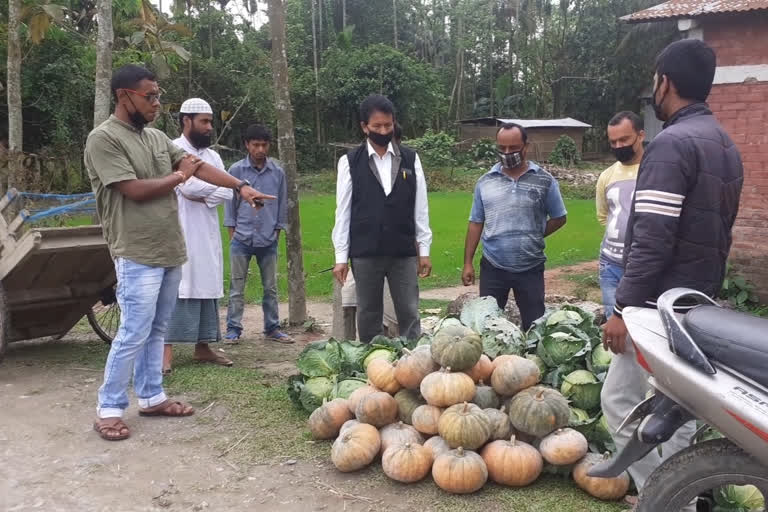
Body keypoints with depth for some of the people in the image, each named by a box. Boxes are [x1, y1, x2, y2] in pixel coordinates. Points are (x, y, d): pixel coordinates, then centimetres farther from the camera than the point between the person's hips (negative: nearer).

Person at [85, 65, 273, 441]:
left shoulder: (157, 137, 12)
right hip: (138, 255, -8)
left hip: (169, 251, 8)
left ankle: (151, 397, 25)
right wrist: (178, 176, -3)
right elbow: (136, 190, -17)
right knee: (134, 333, -6)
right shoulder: (103, 139, -11)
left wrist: (241, 187, -1)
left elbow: (198, 166, 9)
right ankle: (108, 409, 7)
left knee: (156, 330, 14)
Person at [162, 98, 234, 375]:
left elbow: (227, 192, 4)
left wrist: (201, 195, -11)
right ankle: (166, 352, -7)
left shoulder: (213, 156, 15)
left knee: (207, 289, 9)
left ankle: (202, 348, 18)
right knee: (177, 290, -9)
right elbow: (188, 186, -21)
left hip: (208, 236, 7)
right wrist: (212, 188, -4)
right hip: (181, 235, -7)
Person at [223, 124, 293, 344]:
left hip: (268, 240, 2)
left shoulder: (277, 172, 3)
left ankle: (272, 328, 18)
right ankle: (233, 329, 10)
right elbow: (230, 203, 4)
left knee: (271, 287, 8)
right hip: (241, 239, -1)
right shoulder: (236, 170, -1)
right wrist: (232, 233, 2)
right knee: (237, 286, 3)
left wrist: (277, 233, 8)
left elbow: (282, 204, 9)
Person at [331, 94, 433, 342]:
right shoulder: (350, 162, 0)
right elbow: (343, 211, 0)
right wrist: (341, 257, -3)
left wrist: (424, 250, 3)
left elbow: (420, 207, 5)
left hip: (404, 252, 1)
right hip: (365, 253, -1)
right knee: (369, 316, 10)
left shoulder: (410, 159, 3)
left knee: (409, 314, 5)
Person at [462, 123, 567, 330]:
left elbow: (559, 219, 6)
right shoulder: (485, 181, 3)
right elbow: (476, 223, 5)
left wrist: (533, 237, -2)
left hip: (530, 268, -1)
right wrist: (468, 263, 3)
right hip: (492, 267, 1)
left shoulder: (544, 181, -3)